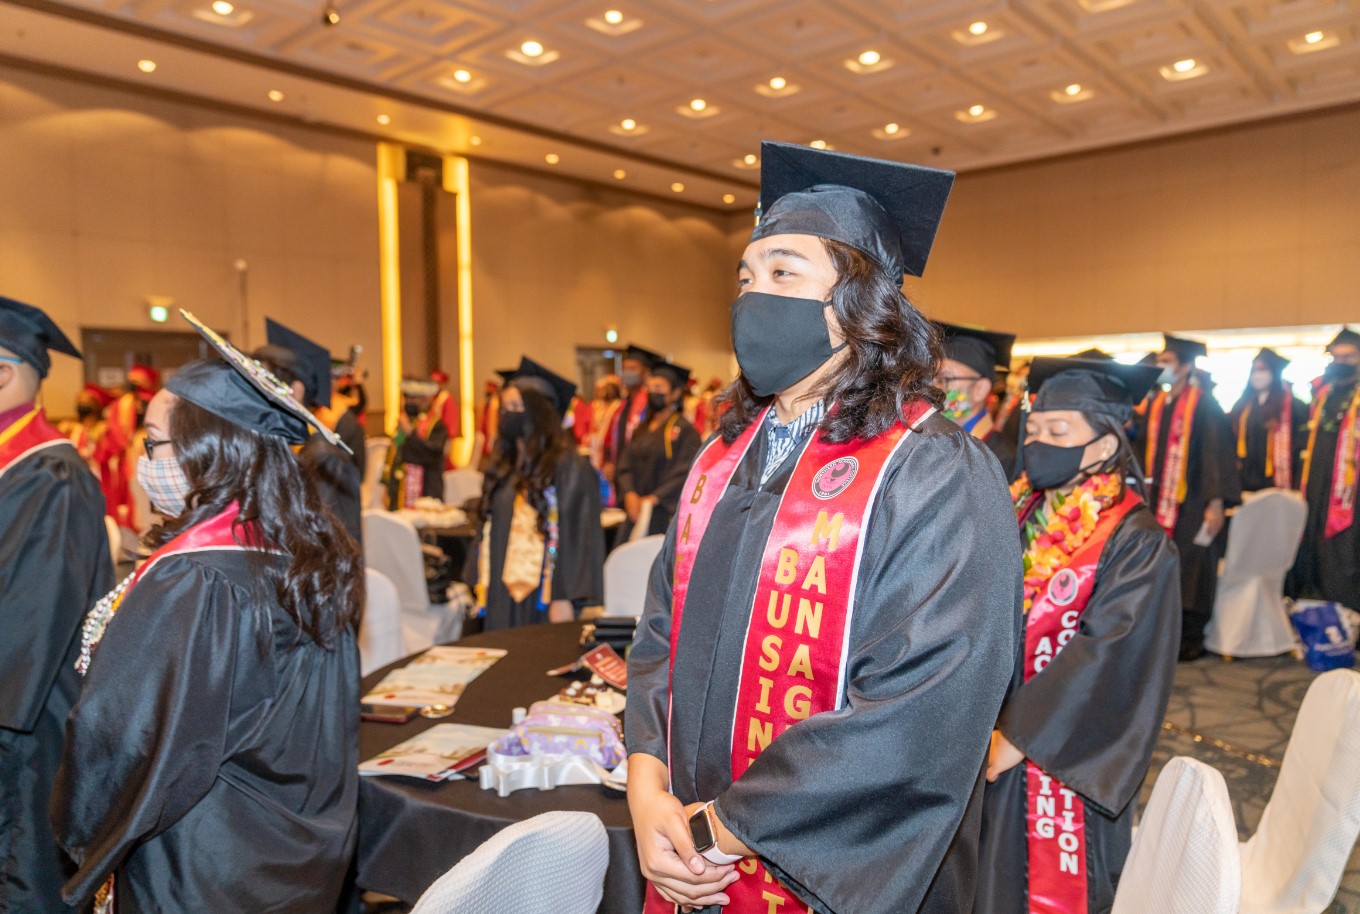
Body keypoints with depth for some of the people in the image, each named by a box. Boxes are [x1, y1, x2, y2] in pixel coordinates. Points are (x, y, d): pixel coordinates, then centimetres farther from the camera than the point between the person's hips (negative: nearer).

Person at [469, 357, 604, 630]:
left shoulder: (569, 468, -9)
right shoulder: (501, 468, 13)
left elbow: (580, 536, -13)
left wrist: (565, 598, -17)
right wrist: (479, 586, 15)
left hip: (540, 599, -6)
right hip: (499, 598, 6)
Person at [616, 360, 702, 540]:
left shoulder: (684, 429, -5)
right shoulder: (641, 430, 16)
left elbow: (686, 473, -12)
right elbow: (626, 464, 12)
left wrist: (653, 499, -14)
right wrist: (630, 495, -6)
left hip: (666, 514, -6)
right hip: (636, 513, 6)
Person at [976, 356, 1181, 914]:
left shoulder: (1135, 541, -16)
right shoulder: (1018, 517, 2)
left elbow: (1108, 656, -21)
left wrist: (1014, 739, -19)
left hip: (1064, 762, -5)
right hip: (986, 752, 5)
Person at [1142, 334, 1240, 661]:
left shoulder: (1203, 404, -8)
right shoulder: (1156, 404, 10)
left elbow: (1216, 454, -12)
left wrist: (1217, 503, -18)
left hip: (1192, 500, -5)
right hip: (1160, 500, 5)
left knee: (1191, 571, 3)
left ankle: (1192, 638, 13)